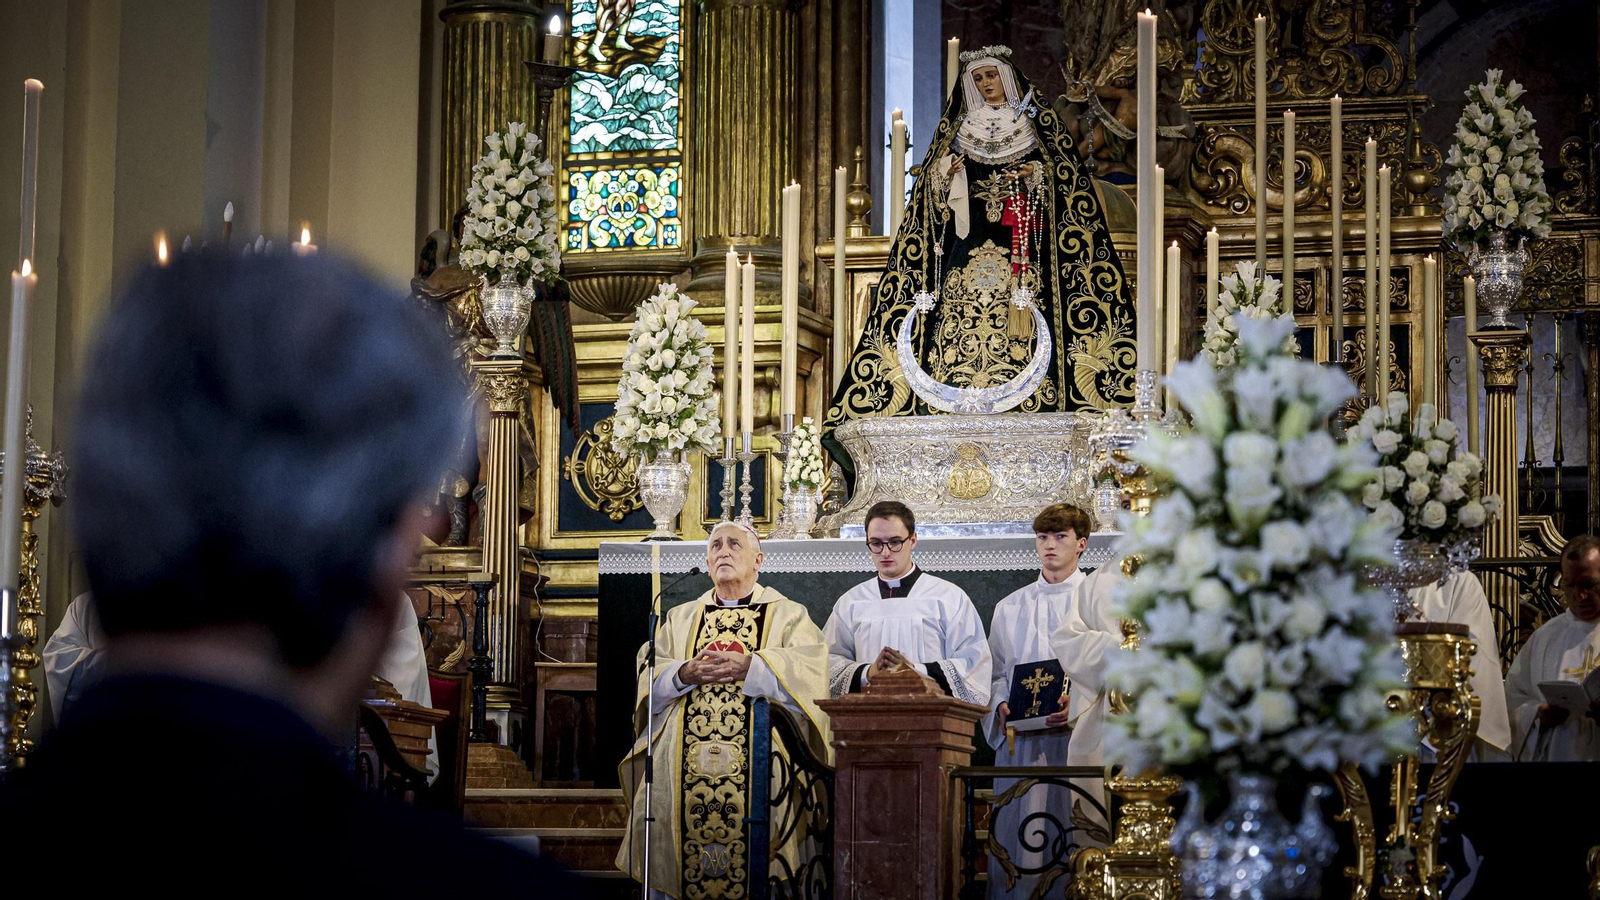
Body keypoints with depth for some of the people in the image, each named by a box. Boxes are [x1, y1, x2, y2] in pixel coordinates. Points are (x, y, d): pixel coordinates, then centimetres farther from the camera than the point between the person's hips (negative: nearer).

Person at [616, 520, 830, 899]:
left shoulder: (789, 615, 12)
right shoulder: (680, 618, 21)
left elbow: (809, 671, -5)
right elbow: (647, 677, 11)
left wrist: (750, 667, -15)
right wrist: (683, 674, -9)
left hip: (757, 765, -3)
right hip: (683, 766, 3)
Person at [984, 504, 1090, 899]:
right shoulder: (1010, 608, 17)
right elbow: (996, 673, 18)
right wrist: (1002, 705, -3)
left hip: (1077, 736, -2)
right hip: (1021, 740, 3)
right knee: (1017, 840, -3)